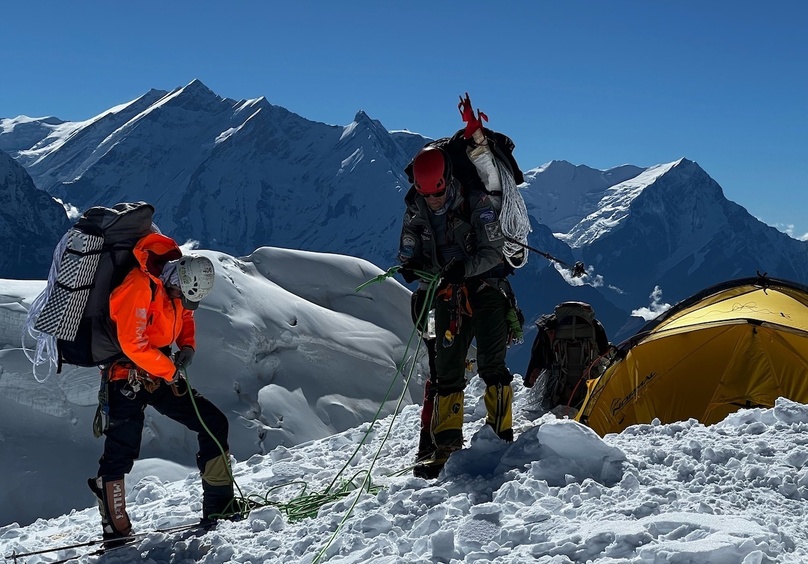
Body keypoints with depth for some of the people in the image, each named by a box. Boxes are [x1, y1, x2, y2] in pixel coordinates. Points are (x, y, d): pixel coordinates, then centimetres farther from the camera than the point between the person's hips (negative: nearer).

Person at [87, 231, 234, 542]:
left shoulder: (176, 285, 1)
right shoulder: (140, 286, -24)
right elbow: (133, 345, -26)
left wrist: (187, 346, 1)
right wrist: (170, 371, -15)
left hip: (161, 375, 8)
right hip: (127, 377, -8)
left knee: (214, 423, 2)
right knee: (122, 450, -8)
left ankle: (219, 505, 7)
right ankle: (115, 529, 5)